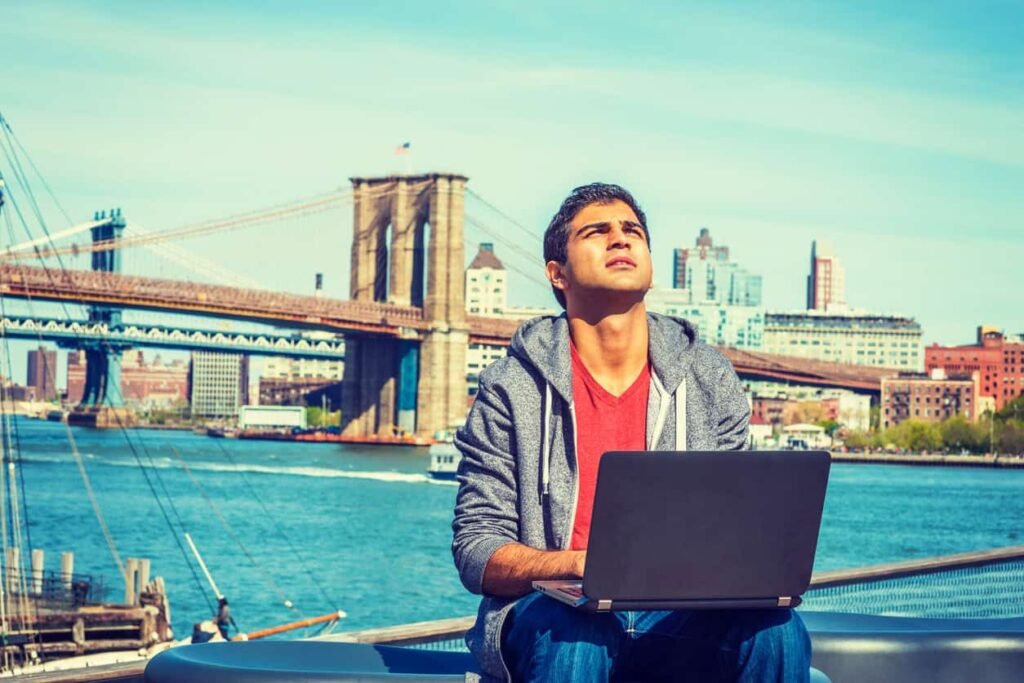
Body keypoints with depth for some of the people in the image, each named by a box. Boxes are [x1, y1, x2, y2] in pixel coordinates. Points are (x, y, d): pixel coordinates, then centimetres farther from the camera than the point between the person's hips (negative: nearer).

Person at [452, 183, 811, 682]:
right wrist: (579, 562, -22)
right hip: (559, 613, -3)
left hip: (679, 623, 3)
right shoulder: (512, 388, 2)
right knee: (575, 633, -37)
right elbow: (475, 550, -3)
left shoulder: (709, 382, 10)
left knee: (775, 629, -28)